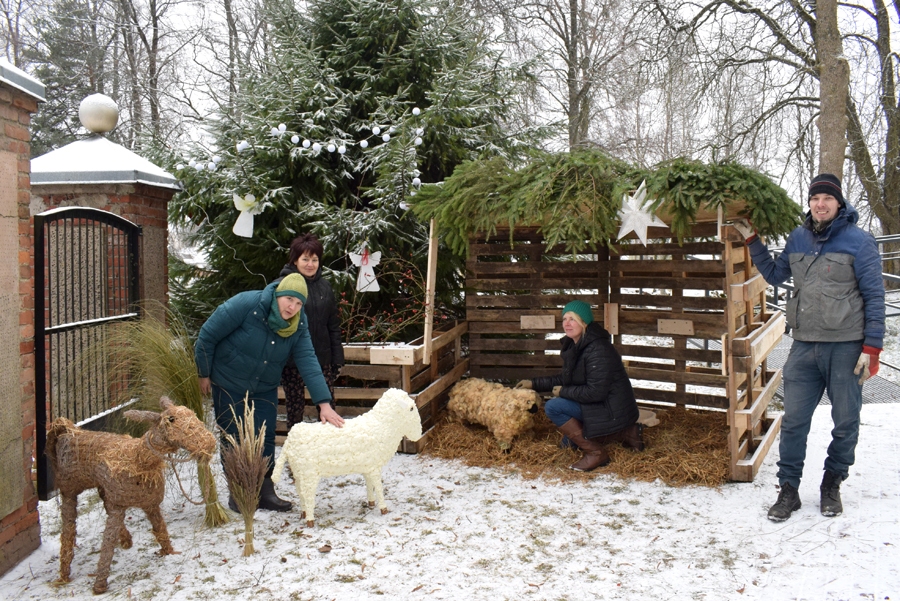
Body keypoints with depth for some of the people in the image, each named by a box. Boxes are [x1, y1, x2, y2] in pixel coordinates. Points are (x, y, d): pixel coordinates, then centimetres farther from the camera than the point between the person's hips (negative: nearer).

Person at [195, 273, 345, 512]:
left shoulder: (298, 325, -12)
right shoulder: (246, 304, -27)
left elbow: (308, 363, -18)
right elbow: (208, 334, -19)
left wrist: (324, 403, -27)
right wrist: (204, 374, -10)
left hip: (265, 389, 4)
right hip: (229, 385, -4)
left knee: (266, 440, 5)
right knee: (235, 440, 3)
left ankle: (265, 492, 19)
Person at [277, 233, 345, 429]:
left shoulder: (324, 286, 7)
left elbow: (334, 325, 10)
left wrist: (338, 358, 8)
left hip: (322, 357, 3)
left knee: (327, 405, 4)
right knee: (295, 406, 8)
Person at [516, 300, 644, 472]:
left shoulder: (598, 350, -25)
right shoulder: (575, 346, 4)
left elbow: (595, 392, -28)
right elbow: (566, 379, 15)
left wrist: (563, 392, -15)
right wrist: (534, 383, 9)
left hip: (612, 410, -10)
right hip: (599, 406, 10)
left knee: (553, 407, -18)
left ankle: (595, 453, -11)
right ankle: (625, 433, 18)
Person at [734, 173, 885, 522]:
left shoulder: (858, 241, -5)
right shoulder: (798, 239, 9)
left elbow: (874, 296, -4)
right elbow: (774, 276, 23)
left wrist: (872, 347, -9)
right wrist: (752, 241, 15)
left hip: (846, 347, -3)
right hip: (804, 346, 3)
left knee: (846, 422, 7)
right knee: (793, 421, 3)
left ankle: (832, 484, 26)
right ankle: (788, 489, 14)